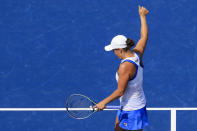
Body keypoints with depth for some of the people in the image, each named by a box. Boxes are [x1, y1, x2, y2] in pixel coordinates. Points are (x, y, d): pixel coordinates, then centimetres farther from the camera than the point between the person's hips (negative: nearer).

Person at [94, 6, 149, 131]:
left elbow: (120, 91, -24)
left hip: (131, 111, -10)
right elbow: (144, 37, 13)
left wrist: (104, 102, -12)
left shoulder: (125, 66, -28)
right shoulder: (137, 54, -4)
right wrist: (142, 17, 25)